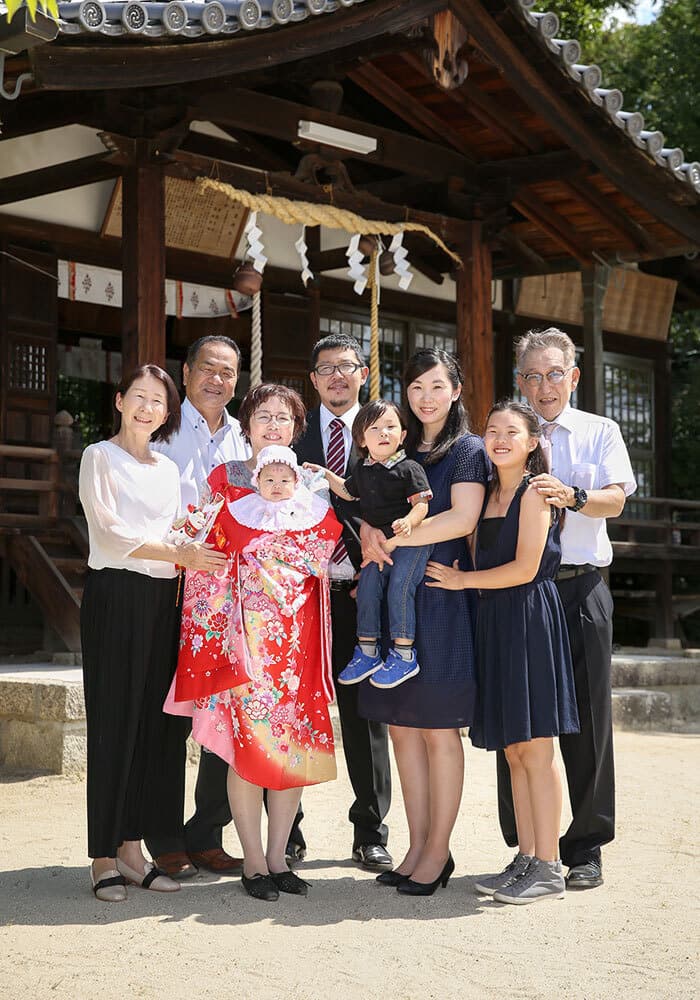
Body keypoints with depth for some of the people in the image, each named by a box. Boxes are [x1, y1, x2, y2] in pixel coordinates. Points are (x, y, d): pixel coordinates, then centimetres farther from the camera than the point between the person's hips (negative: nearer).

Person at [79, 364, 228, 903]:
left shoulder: (169, 469, 18)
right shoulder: (100, 457, 1)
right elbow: (110, 529, -11)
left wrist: (196, 554, 0)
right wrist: (179, 553, -18)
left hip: (164, 599, 6)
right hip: (116, 596, -6)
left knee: (157, 722, 4)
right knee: (114, 722, -5)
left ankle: (132, 847, 11)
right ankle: (104, 858, 1)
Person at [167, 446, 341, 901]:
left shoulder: (319, 519, 8)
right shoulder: (235, 514, 4)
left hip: (298, 650, 3)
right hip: (248, 647, -3)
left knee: (295, 749, 3)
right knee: (248, 748, -6)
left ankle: (278, 858, 14)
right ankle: (253, 861, 2)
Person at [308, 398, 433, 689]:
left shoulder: (409, 469, -10)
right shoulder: (362, 469, 9)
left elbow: (421, 503, -15)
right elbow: (349, 492, 29)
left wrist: (409, 521, -33)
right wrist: (326, 475, 21)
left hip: (411, 540, -7)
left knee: (399, 587, -15)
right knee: (367, 588, 3)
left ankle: (404, 654, -7)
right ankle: (367, 651, 15)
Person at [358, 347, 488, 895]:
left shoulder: (468, 450, -1)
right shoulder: (397, 449, 16)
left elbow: (462, 518, -15)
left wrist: (394, 543, -12)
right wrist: (370, 532, -11)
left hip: (441, 593, -6)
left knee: (439, 728, -2)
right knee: (402, 726, 6)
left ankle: (438, 851, 7)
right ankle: (417, 848, 14)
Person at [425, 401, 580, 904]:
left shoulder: (534, 492, -7)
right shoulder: (487, 492, 16)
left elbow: (524, 568, -13)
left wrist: (462, 580, -5)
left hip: (530, 617, -8)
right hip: (495, 621, 8)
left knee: (535, 748, -6)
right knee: (514, 749, 9)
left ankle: (549, 868, 0)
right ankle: (526, 860, 15)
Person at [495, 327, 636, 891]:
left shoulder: (600, 432, 11)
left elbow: (616, 499, -5)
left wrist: (572, 496, -25)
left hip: (581, 590, -1)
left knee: (587, 718, 1)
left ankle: (586, 846, 12)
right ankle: (525, 845, 12)